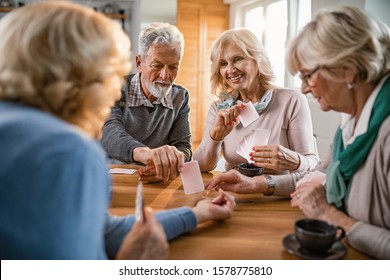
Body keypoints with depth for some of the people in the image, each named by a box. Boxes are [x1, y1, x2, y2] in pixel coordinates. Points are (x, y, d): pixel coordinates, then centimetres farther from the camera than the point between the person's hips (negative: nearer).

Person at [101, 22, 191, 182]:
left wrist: (167, 165, -28)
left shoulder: (180, 97, 4)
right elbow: (109, 133, -26)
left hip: (157, 184, 2)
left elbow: (182, 146, -4)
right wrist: (144, 152, -47)